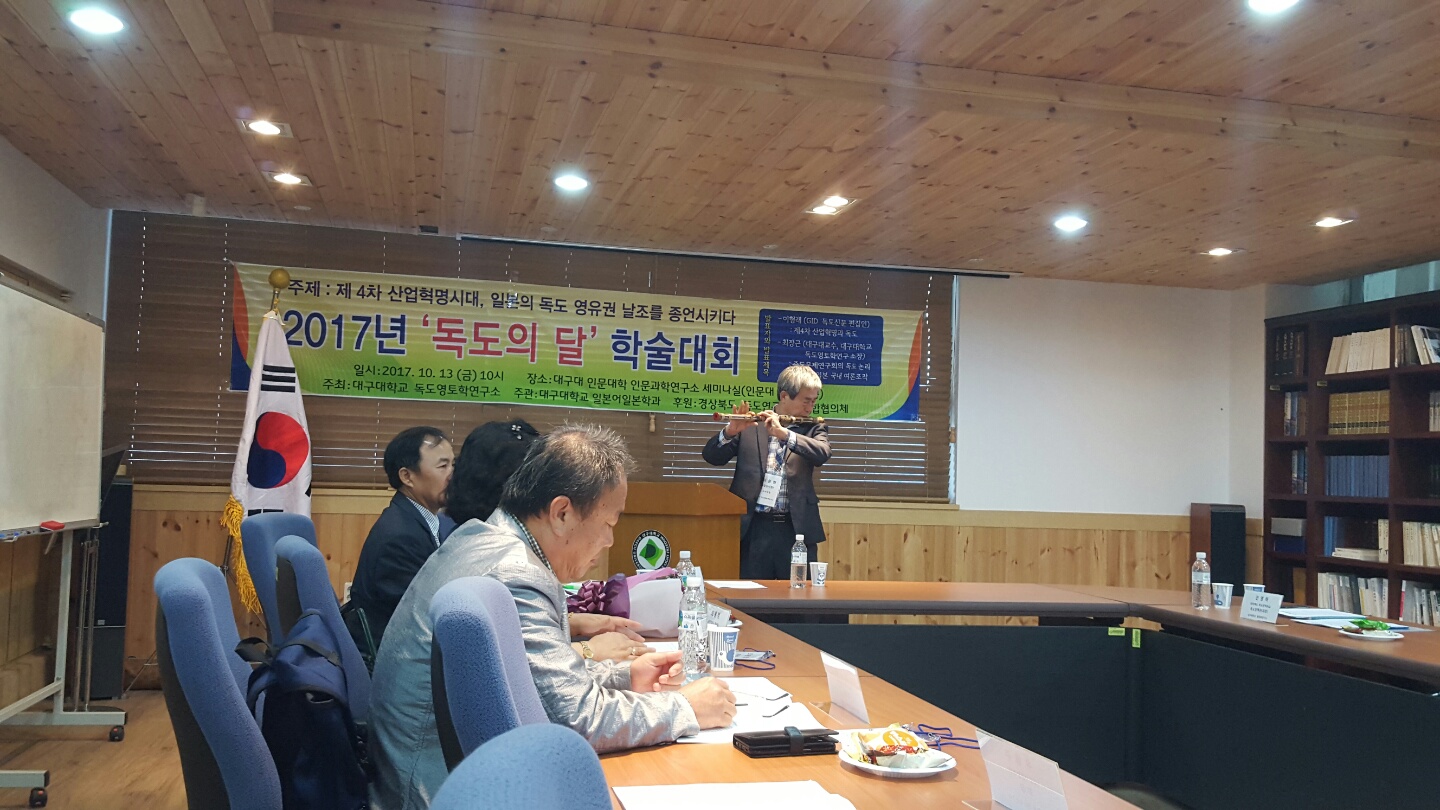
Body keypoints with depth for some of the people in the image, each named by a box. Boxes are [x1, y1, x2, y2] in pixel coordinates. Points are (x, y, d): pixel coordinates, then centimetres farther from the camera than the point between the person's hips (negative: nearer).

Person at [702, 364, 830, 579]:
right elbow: (712, 456, 1)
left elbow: (822, 453, -12)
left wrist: (784, 433, -24)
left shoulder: (814, 428, 9)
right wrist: (730, 432, -18)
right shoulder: (751, 426, 6)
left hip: (797, 528, 1)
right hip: (753, 528, -1)